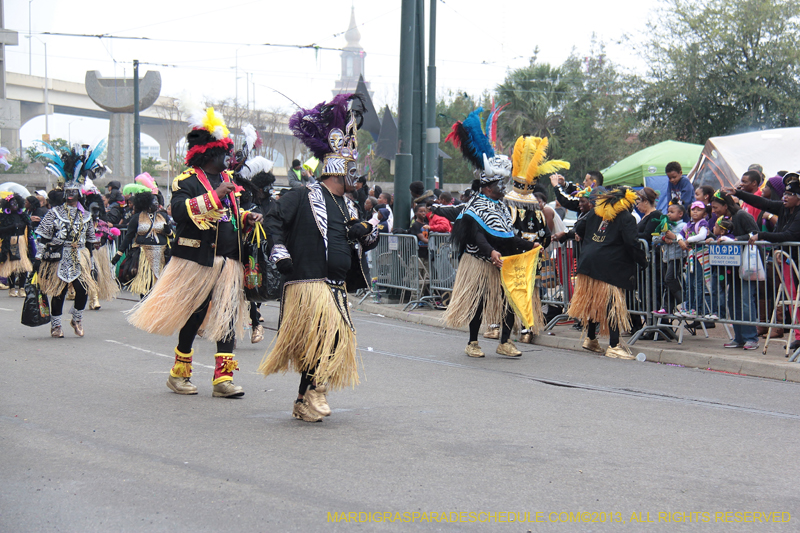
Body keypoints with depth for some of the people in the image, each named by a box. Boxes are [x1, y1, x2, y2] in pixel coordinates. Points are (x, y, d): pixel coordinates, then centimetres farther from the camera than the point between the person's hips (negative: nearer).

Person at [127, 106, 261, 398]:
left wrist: (246, 218, 9)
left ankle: (223, 377, 0)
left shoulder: (226, 179, 16)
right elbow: (179, 211, -25)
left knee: (227, 314, 0)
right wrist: (214, 196, -28)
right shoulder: (187, 180, -7)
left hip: (228, 260, 6)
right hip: (198, 259, -6)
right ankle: (179, 373, 18)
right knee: (194, 314, 2)